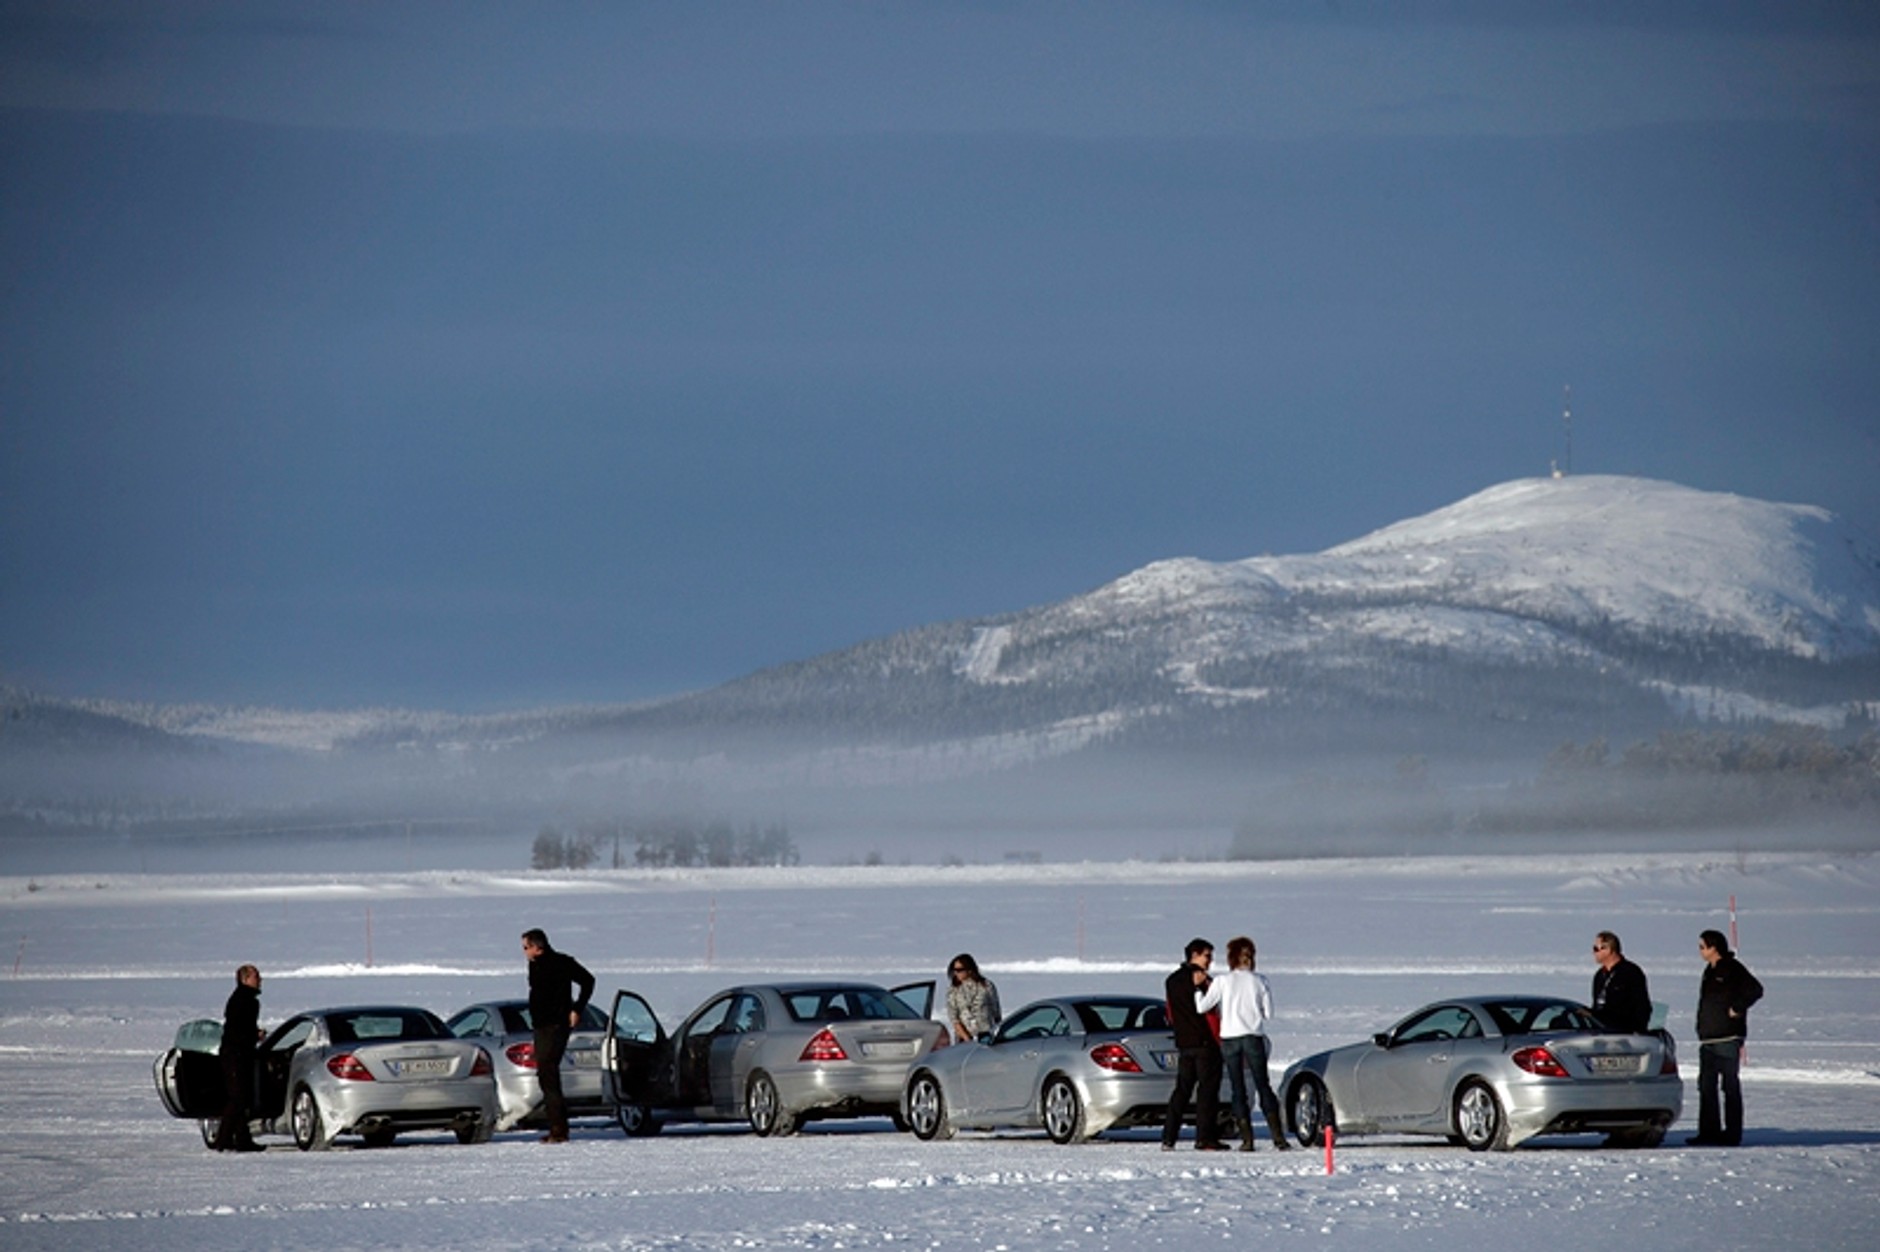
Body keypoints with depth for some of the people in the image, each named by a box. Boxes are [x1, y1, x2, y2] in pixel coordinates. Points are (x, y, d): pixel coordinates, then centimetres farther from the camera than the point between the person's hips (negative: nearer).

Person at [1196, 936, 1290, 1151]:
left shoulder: (1223, 981, -3)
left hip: (1230, 1038, -1)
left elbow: (1201, 1007, -4)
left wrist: (1198, 988, 13)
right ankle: (1278, 1135, -3)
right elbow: (1268, 1012, 4)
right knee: (1263, 1086, 6)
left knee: (1238, 1089, 4)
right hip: (1254, 1037, 1)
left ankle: (1247, 1138, -2)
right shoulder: (1259, 981, 2)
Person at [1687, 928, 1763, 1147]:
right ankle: (1708, 1132, 11)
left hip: (1727, 1038, -9)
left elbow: (1755, 990, -18)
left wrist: (1737, 1009, -14)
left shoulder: (1732, 969, -9)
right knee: (1706, 1086, 8)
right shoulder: (1710, 971, 18)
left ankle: (1732, 1134, -3)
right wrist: (1701, 1029, 15)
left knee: (1730, 1086, -5)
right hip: (1708, 1038, 9)